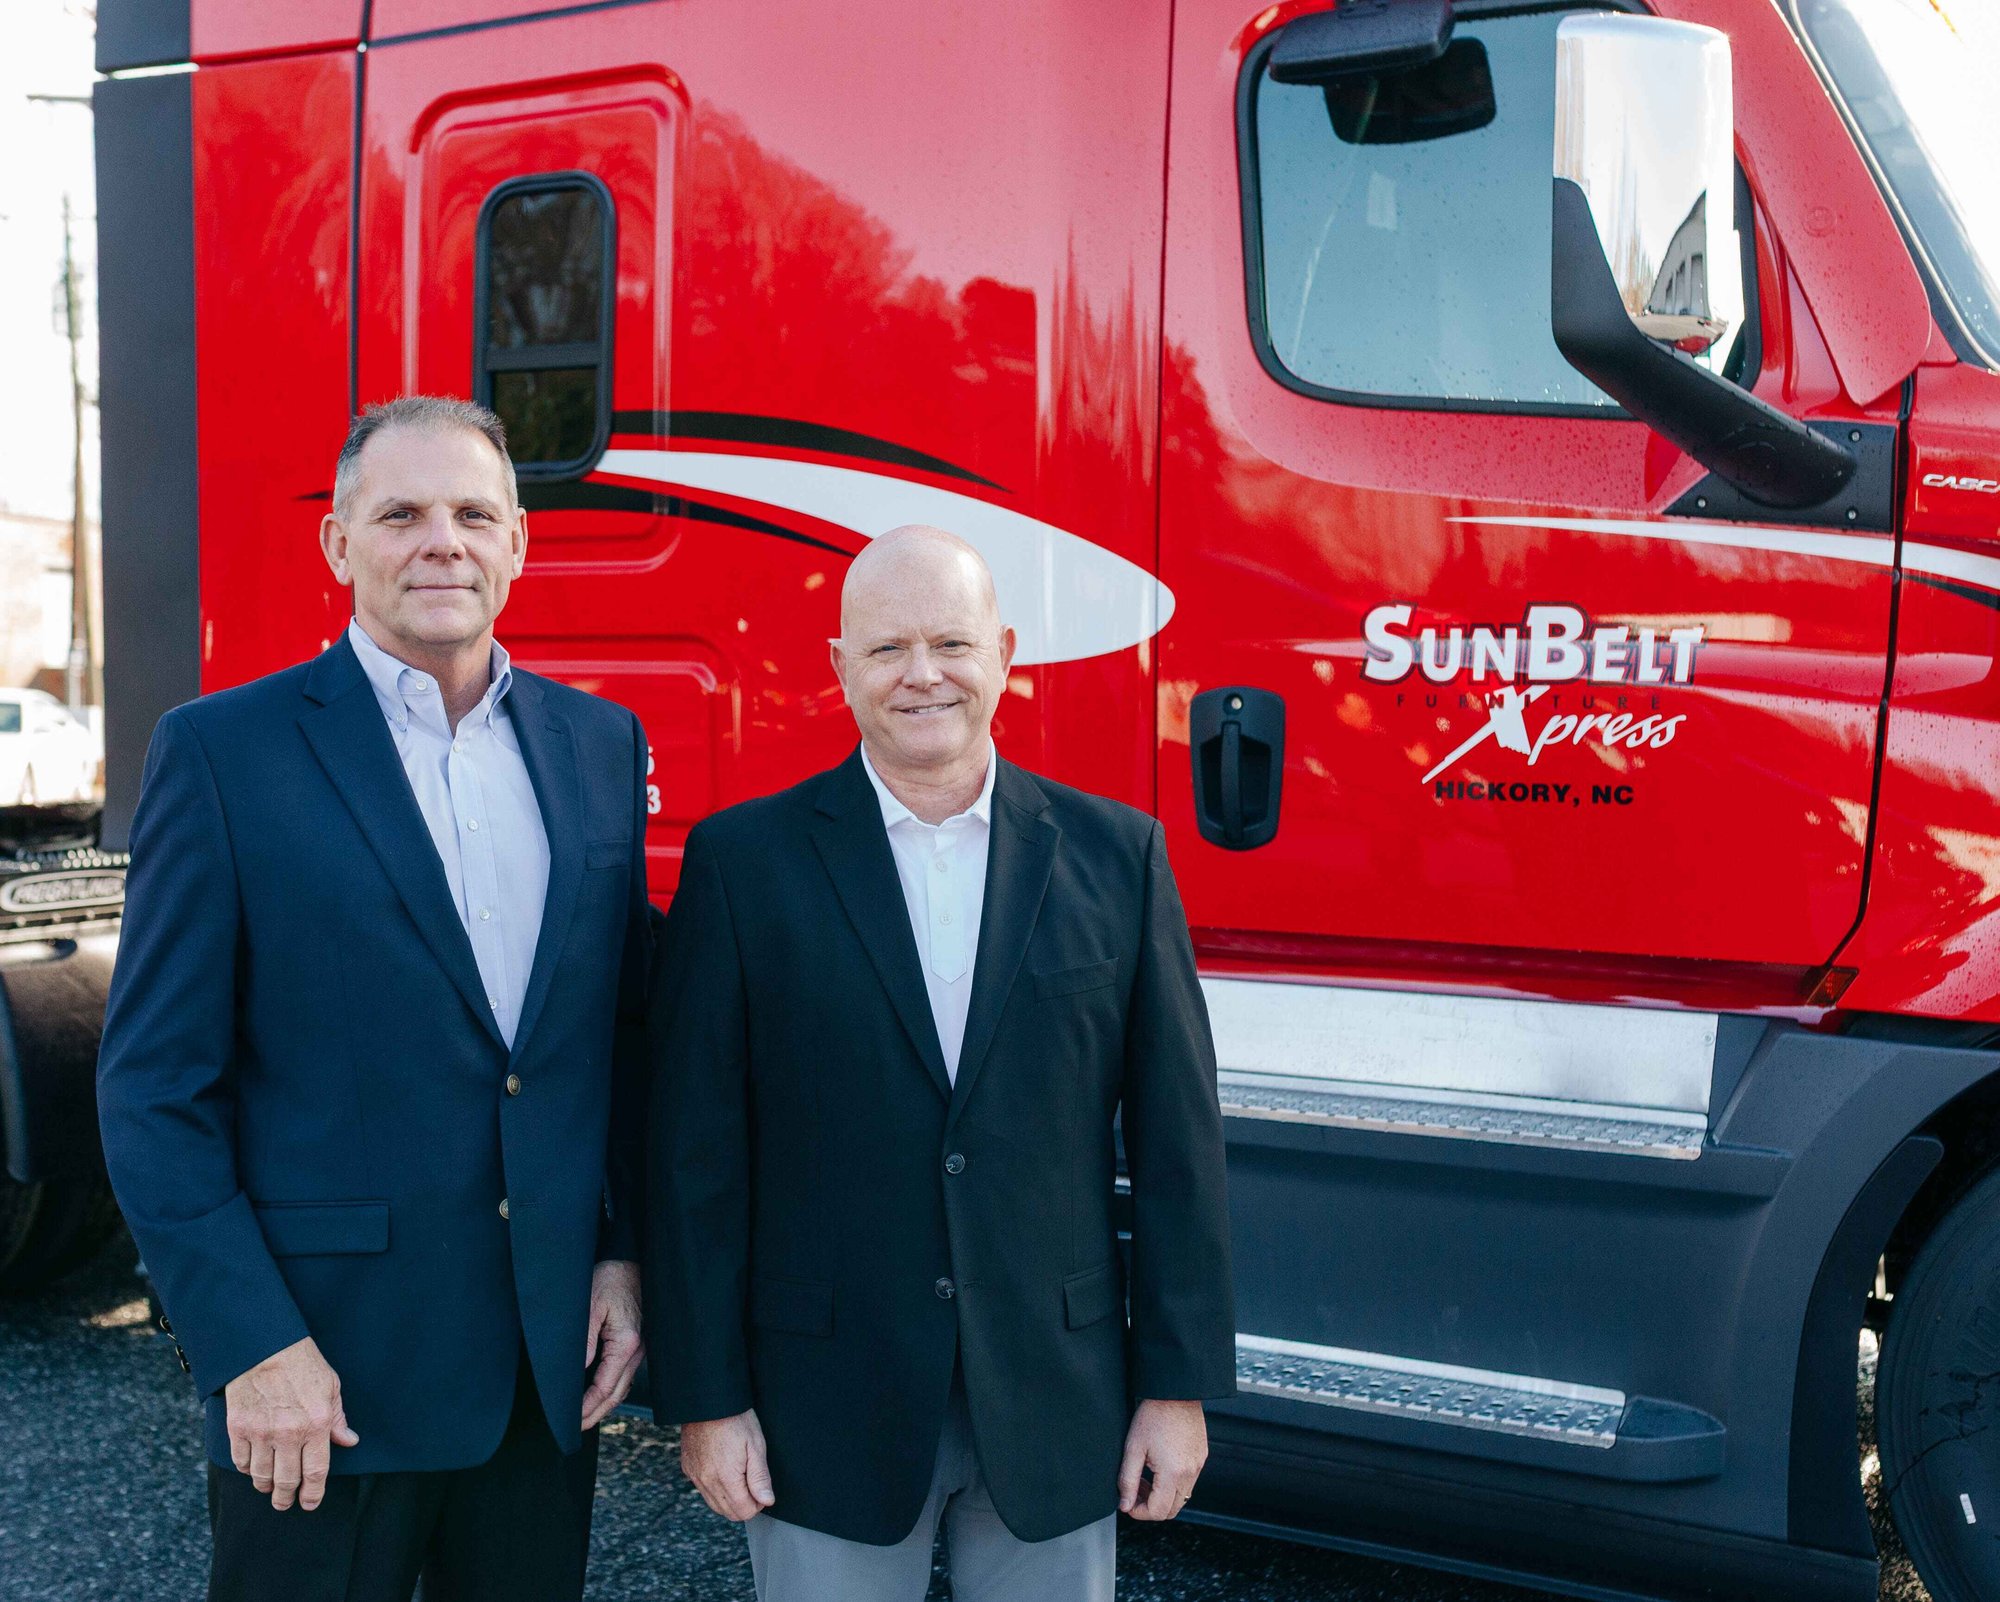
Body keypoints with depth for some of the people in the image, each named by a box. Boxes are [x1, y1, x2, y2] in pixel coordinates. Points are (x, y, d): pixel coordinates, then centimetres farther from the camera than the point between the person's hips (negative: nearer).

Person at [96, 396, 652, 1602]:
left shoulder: (601, 744, 6)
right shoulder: (224, 752, -7)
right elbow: (155, 1085, -8)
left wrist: (626, 1255, 5)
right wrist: (251, 1345, -12)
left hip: (555, 1355, 4)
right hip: (329, 1367, -4)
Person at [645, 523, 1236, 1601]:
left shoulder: (1113, 854, 0)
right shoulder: (744, 859, -4)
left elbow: (1174, 1137, 1)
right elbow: (695, 1155, -3)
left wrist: (1179, 1386, 0)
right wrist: (705, 1398, -4)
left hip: (1056, 1409, 2)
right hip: (827, 1418, -1)